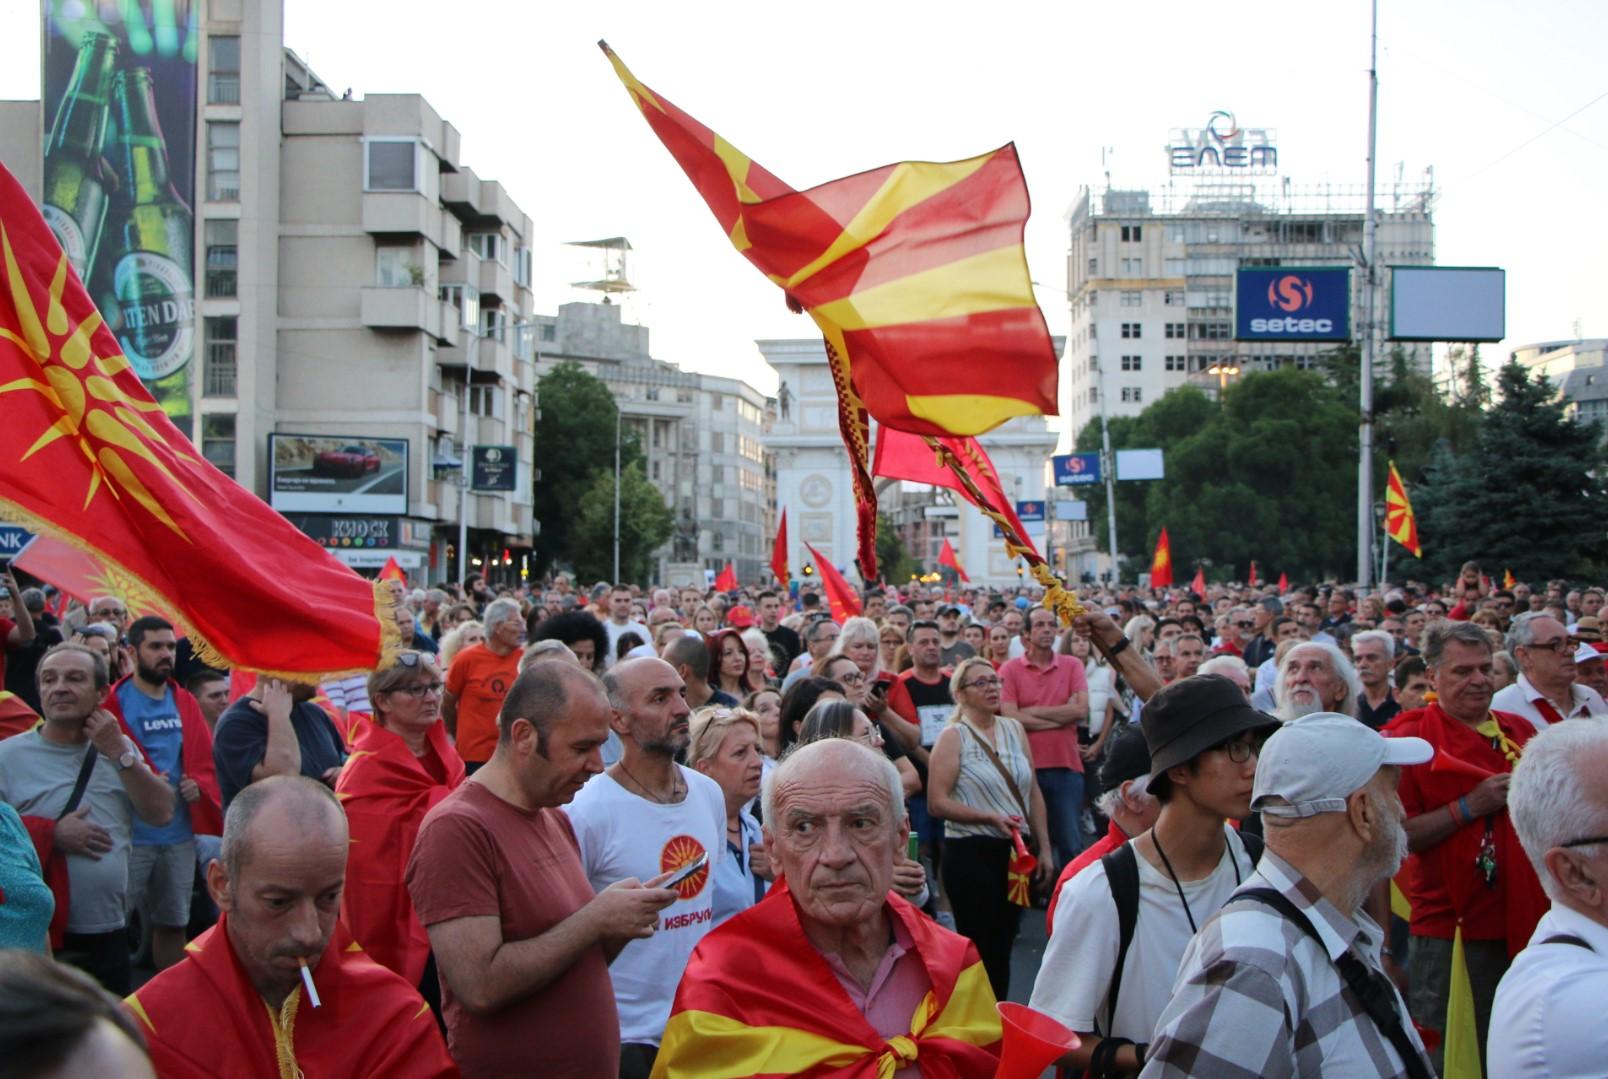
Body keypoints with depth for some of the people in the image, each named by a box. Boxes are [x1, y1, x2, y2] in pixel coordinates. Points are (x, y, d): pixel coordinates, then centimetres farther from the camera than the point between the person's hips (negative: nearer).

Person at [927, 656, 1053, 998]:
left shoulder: (1014, 729, 10)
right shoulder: (953, 737, -7)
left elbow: (1033, 793, 12)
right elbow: (937, 803, -14)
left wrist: (1044, 849, 9)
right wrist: (992, 818, -19)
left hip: (1015, 852, 5)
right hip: (971, 853, -5)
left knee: (1003, 945, 13)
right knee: (978, 946, 0)